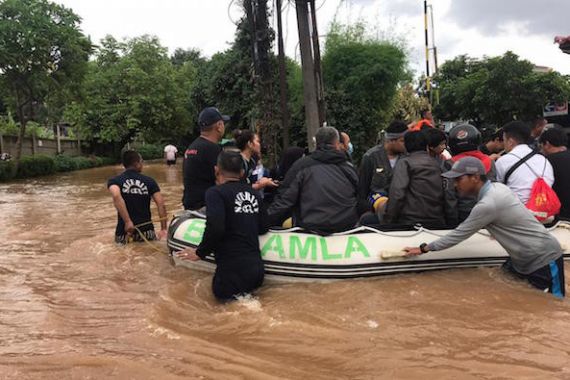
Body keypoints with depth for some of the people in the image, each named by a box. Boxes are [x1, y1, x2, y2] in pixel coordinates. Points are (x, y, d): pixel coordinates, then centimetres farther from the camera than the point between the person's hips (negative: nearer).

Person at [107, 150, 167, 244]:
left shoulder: (115, 181, 1)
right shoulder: (149, 181, 4)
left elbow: (116, 196, -22)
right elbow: (161, 205, -4)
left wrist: (127, 221, -24)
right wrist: (163, 229, 1)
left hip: (124, 231, 0)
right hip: (146, 230, 1)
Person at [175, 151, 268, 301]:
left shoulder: (215, 192, -10)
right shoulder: (253, 193, 8)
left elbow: (215, 227, -23)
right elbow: (262, 228, 11)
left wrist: (200, 253, -7)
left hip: (233, 270, -6)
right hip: (256, 267, 7)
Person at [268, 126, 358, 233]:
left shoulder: (301, 166, -1)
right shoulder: (349, 167, 8)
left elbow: (284, 200, -5)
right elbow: (362, 203, 16)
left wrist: (267, 224, 2)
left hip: (310, 227, -4)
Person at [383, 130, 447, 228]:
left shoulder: (405, 162, -3)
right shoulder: (436, 164, 15)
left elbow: (397, 194, -14)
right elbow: (443, 196, 16)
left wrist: (388, 222, -11)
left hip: (411, 222, -6)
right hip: (437, 223, 6)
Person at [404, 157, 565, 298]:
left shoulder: (488, 204, -28)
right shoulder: (497, 187, -1)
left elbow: (459, 234, -21)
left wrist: (424, 249, -14)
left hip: (544, 259, -9)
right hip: (523, 259, 10)